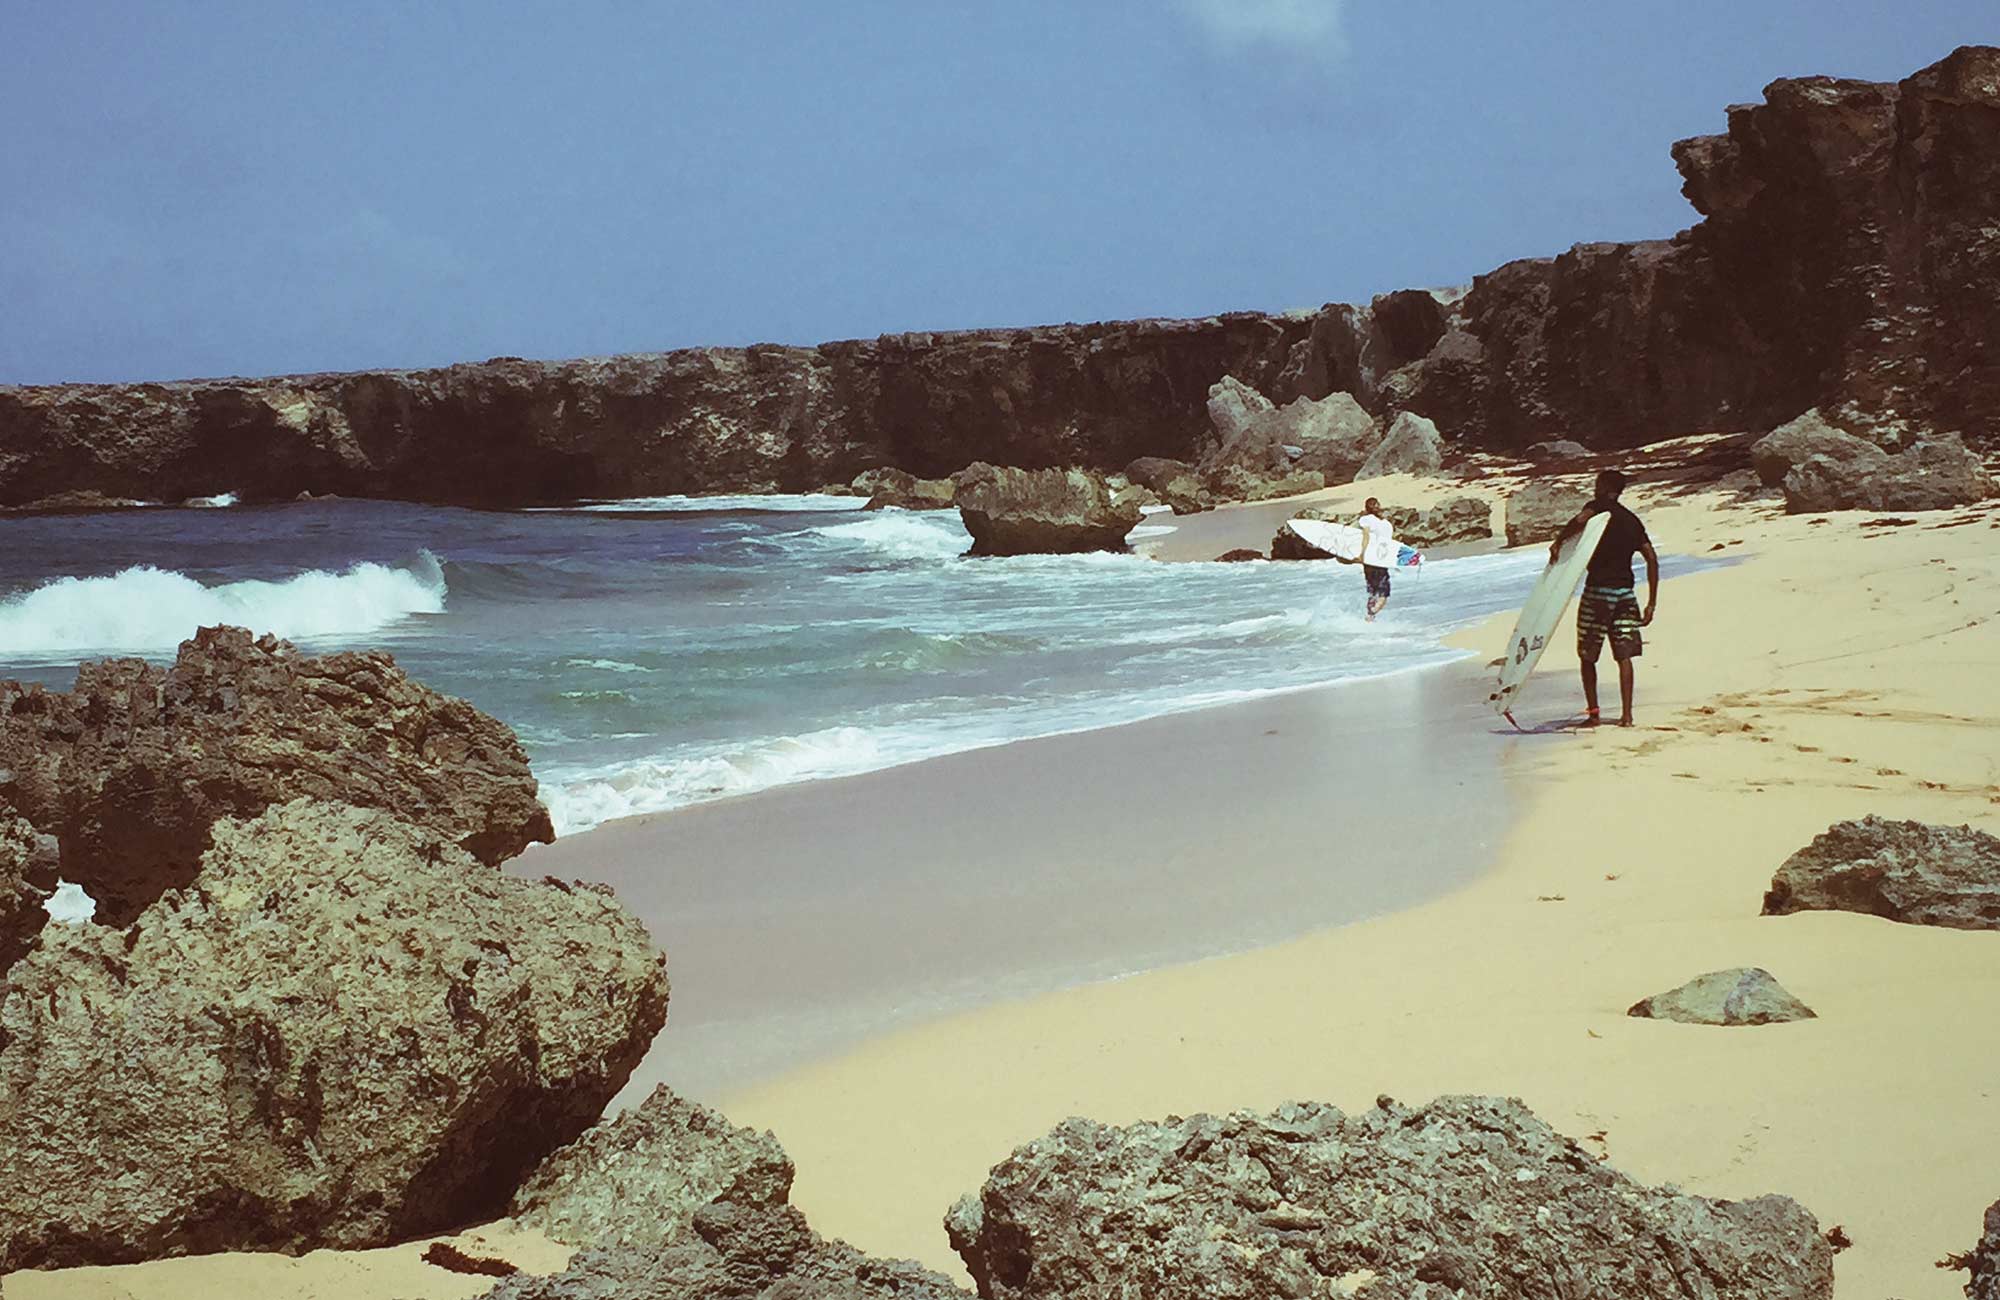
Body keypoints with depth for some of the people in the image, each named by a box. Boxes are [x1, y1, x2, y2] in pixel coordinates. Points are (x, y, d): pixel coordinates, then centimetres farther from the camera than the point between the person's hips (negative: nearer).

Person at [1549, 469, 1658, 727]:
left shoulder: (1600, 507, -1)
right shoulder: (1632, 520, 15)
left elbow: (1581, 520, -26)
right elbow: (1652, 558, 9)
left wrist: (1558, 542, -11)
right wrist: (1651, 603, 10)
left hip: (1598, 590, -5)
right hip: (1625, 592, 5)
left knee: (1587, 656, 7)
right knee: (1624, 656, 5)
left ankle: (1593, 713, 6)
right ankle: (1626, 715, -1)